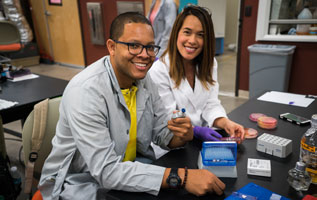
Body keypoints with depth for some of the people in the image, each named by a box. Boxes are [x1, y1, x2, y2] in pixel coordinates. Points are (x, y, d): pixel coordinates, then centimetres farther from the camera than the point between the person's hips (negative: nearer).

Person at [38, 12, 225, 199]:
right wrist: (180, 177, -33)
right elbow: (105, 170, -28)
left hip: (131, 168, 8)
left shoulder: (145, 80, -3)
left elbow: (162, 132, 5)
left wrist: (183, 135, -19)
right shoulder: (85, 91, -25)